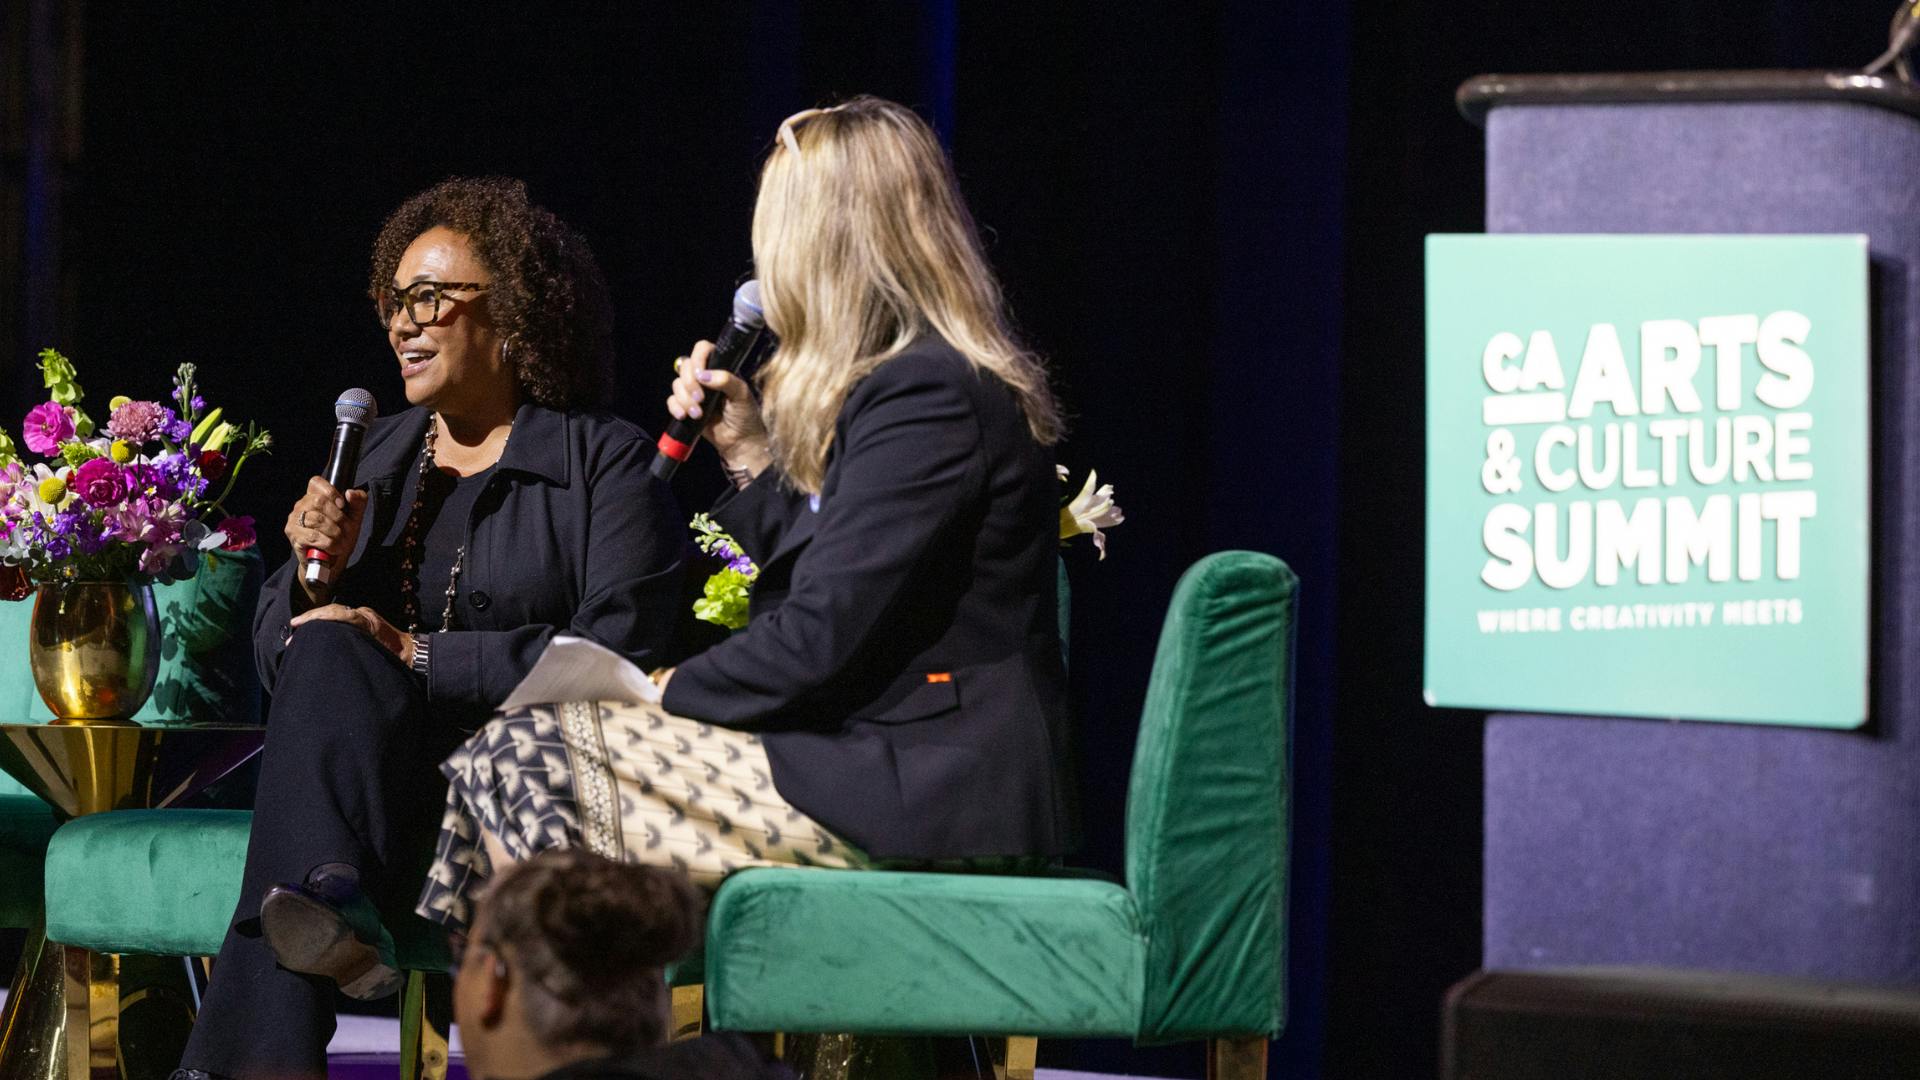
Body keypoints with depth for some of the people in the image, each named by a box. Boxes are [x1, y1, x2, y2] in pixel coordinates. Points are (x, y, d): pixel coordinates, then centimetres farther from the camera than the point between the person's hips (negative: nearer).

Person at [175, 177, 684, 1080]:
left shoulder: (607, 462, 2)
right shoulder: (374, 454, 20)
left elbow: (619, 657, -11)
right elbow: (274, 654, 18)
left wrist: (418, 656, -16)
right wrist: (316, 572, -4)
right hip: (363, 767, 5)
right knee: (329, 645, -28)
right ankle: (331, 905, -49)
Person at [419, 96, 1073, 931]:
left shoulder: (923, 396, -15)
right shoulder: (933, 382, 18)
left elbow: (822, 636, -19)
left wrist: (672, 691, -5)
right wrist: (750, 454, 18)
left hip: (913, 791, -10)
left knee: (517, 763, -11)